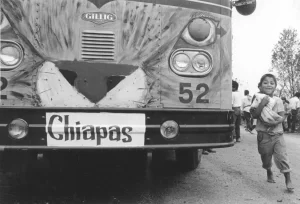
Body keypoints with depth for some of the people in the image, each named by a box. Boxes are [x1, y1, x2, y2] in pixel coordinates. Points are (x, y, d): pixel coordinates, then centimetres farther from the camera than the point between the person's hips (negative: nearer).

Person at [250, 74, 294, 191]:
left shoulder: (278, 100, 1)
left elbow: (282, 116, -3)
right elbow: (255, 115, -14)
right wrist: (262, 103, -25)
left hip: (277, 133, 0)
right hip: (263, 134, 0)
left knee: (281, 156, -9)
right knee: (265, 157, 14)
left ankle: (288, 180, 3)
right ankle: (269, 173, 42)